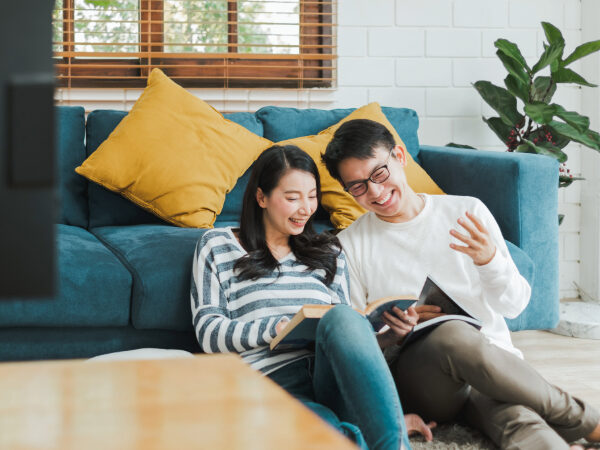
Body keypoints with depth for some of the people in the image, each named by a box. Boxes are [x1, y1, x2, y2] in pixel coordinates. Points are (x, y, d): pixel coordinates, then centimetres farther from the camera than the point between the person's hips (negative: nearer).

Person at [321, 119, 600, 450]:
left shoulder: (467, 213, 8)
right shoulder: (349, 246, 6)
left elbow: (515, 305, 8)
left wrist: (489, 260, -13)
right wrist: (391, 336, -16)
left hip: (494, 363, 1)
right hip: (414, 380, 0)